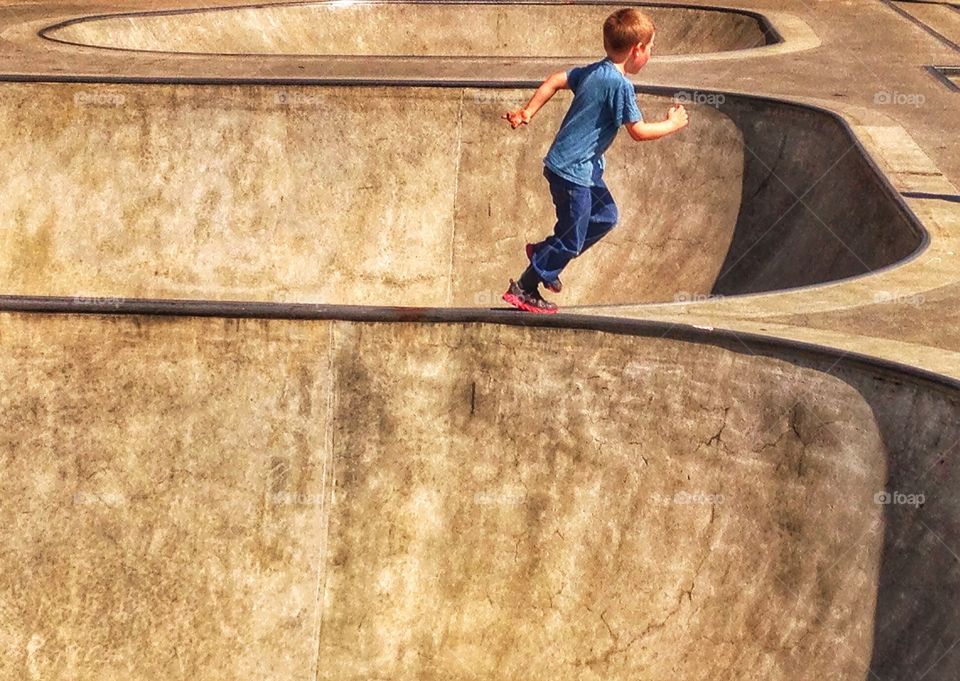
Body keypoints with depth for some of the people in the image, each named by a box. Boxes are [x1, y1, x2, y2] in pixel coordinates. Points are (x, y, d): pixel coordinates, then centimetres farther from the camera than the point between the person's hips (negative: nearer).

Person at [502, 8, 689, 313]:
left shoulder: (593, 71, 5)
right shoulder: (621, 85, -21)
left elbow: (555, 81, 11)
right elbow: (639, 131, -18)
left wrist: (528, 112, 13)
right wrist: (672, 124, -3)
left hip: (584, 166, 9)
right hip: (572, 170, -9)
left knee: (605, 216, 19)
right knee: (571, 240, 2)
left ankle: (543, 251, 27)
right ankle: (524, 289, 13)